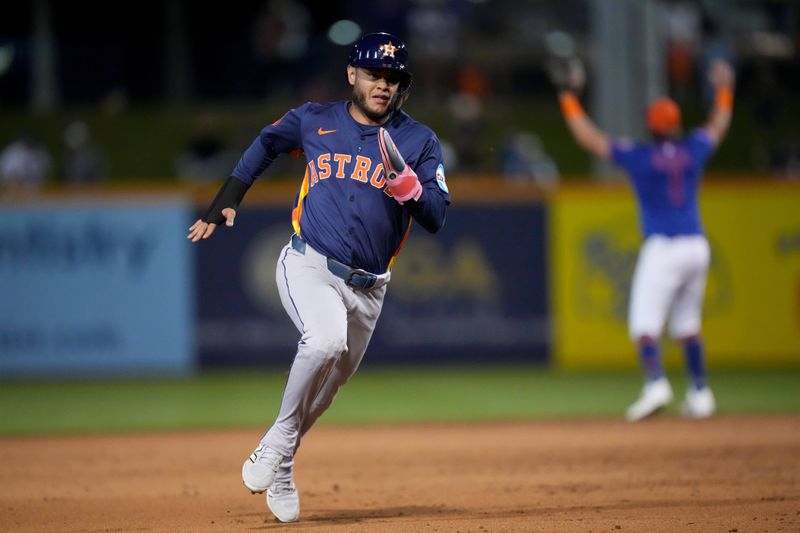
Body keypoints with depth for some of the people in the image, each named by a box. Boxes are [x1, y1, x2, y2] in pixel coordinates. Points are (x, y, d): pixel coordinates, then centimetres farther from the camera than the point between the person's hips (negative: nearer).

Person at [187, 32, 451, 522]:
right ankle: (280, 439, -14)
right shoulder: (314, 122, 3)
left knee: (329, 383, 9)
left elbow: (436, 219, -6)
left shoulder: (419, 141, 2)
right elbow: (266, 144, 22)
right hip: (309, 266, -3)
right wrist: (226, 201, 15)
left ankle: (279, 465, 31)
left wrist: (411, 189, -26)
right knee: (327, 340, -31)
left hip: (368, 286, 3)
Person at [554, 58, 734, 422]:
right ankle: (700, 392, 17)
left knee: (645, 322, -8)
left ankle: (655, 382, -29)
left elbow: (590, 139, 0)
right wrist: (724, 89, 40)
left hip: (662, 248, -5)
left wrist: (569, 98, 8)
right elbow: (718, 126, 27)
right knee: (687, 324, 17)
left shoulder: (639, 156, -6)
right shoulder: (693, 151, 6)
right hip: (697, 246, 5)